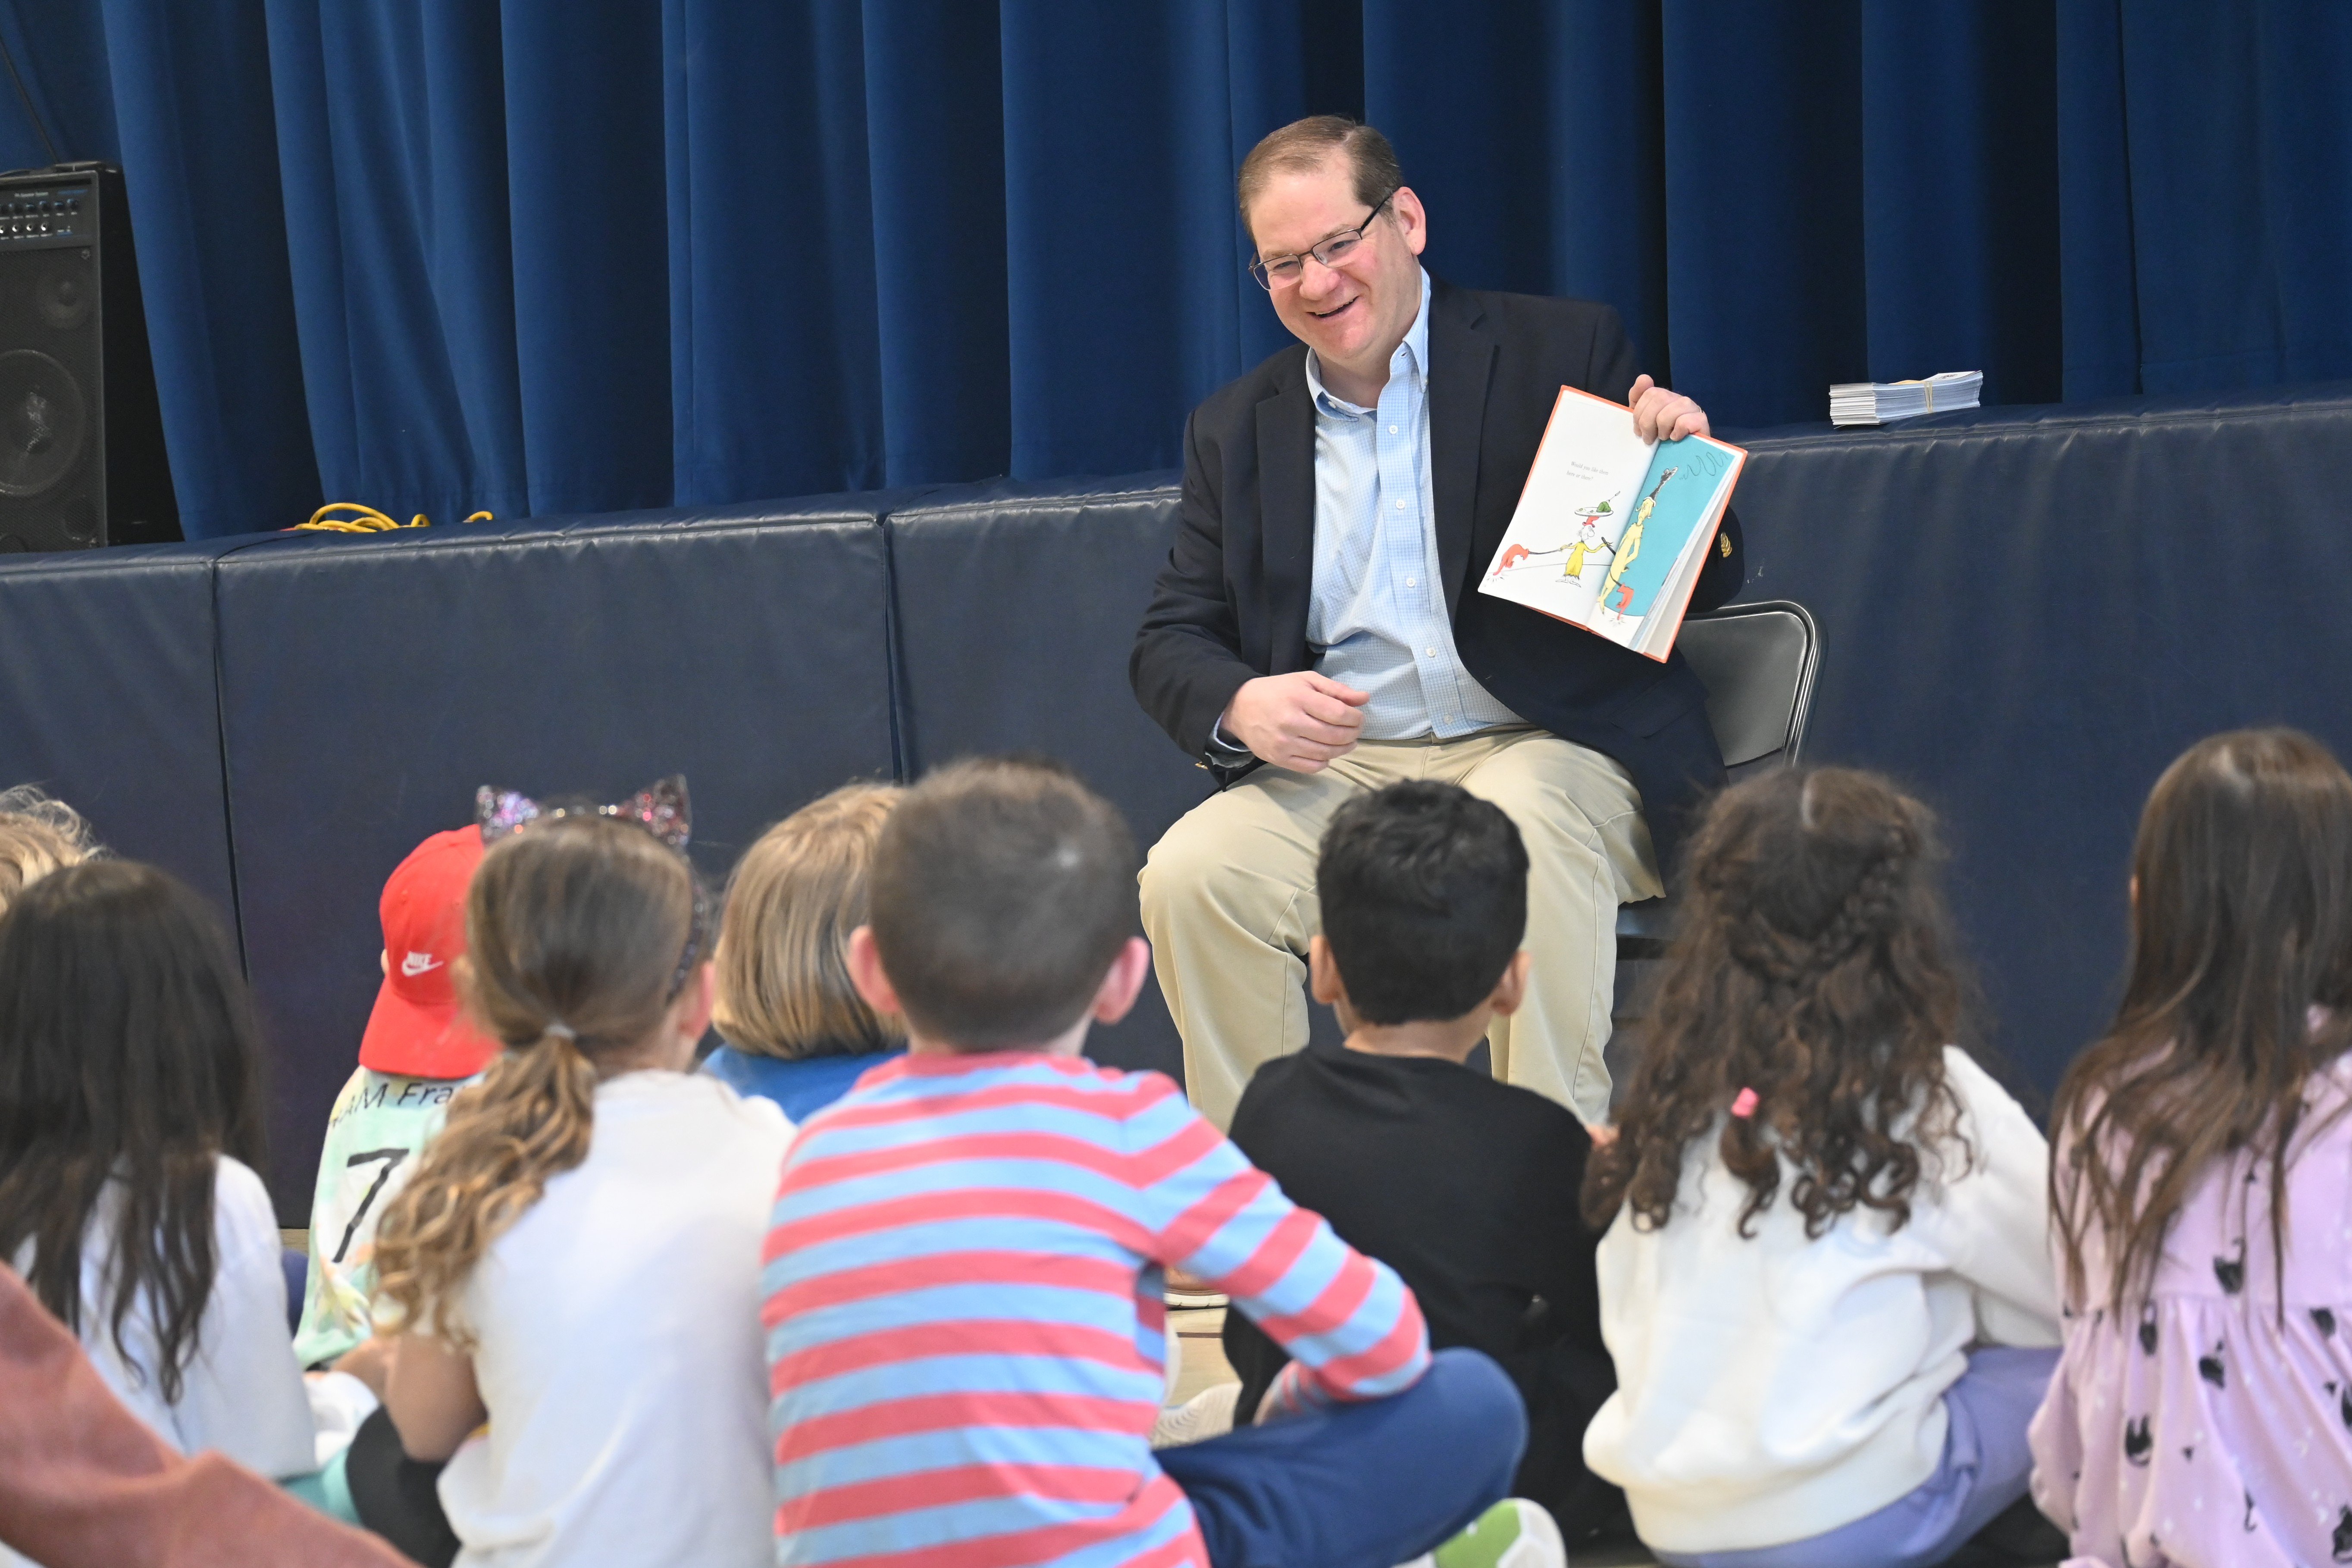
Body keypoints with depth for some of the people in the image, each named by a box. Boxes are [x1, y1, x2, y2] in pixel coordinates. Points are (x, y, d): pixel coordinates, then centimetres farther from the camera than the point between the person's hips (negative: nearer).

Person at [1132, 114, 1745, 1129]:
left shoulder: (1564, 353, 4)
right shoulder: (1234, 431, 14)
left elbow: (1702, 589, 5)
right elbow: (1169, 643, 12)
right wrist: (1243, 705, -12)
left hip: (1554, 751, -3)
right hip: (1343, 771, 3)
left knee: (1527, 824, -37)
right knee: (1189, 875, -25)